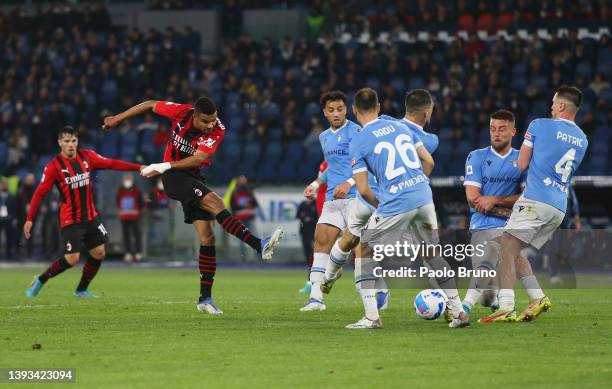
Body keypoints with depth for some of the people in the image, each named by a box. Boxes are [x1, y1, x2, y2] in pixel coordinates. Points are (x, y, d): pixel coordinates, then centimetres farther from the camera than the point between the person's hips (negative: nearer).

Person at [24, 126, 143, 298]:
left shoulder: (87, 156, -1)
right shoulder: (54, 166, -13)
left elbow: (111, 164, 3)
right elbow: (39, 193, -12)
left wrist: (138, 167, -3)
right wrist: (30, 219, -15)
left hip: (90, 216, 6)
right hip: (70, 219, -6)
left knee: (99, 253, 4)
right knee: (72, 259, -13)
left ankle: (82, 290, 21)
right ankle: (40, 281, 6)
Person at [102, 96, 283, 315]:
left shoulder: (217, 131, -14)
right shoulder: (181, 112, -15)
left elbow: (197, 159, -22)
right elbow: (150, 105, 2)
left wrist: (165, 166, -27)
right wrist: (118, 118, 9)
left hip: (192, 176, 4)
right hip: (173, 177, -4)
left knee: (207, 237, -3)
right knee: (214, 202, -27)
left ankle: (205, 298, 3)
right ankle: (259, 246, -38)